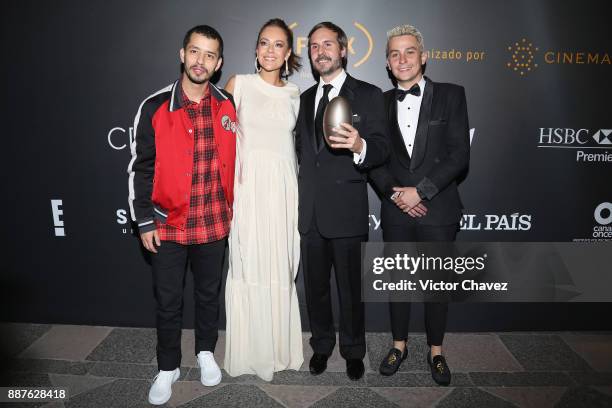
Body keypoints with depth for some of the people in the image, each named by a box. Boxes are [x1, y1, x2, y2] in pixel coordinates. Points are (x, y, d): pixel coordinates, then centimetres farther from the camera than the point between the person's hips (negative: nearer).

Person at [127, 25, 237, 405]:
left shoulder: (229, 106, 0)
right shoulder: (155, 107, -7)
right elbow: (141, 168, -3)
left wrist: (236, 209, 10)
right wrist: (145, 221, -5)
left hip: (215, 224, 2)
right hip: (168, 225, -1)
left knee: (209, 294, 18)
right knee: (169, 301, 11)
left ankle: (206, 351, 40)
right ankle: (168, 367, 32)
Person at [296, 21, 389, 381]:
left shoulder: (368, 95, -2)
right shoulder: (305, 98, 15)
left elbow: (381, 148, -9)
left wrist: (360, 146, -31)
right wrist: (301, 195, 10)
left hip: (346, 211, -5)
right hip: (310, 211, 5)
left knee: (350, 287, 7)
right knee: (315, 286, 16)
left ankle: (354, 351, 30)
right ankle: (322, 345, 37)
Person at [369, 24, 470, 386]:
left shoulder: (451, 95, -2)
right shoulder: (381, 102, 7)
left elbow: (459, 156, -9)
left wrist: (421, 191, -16)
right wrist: (393, 192, -11)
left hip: (438, 209, -2)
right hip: (396, 209, 2)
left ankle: (436, 350, 30)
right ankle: (400, 345, 33)